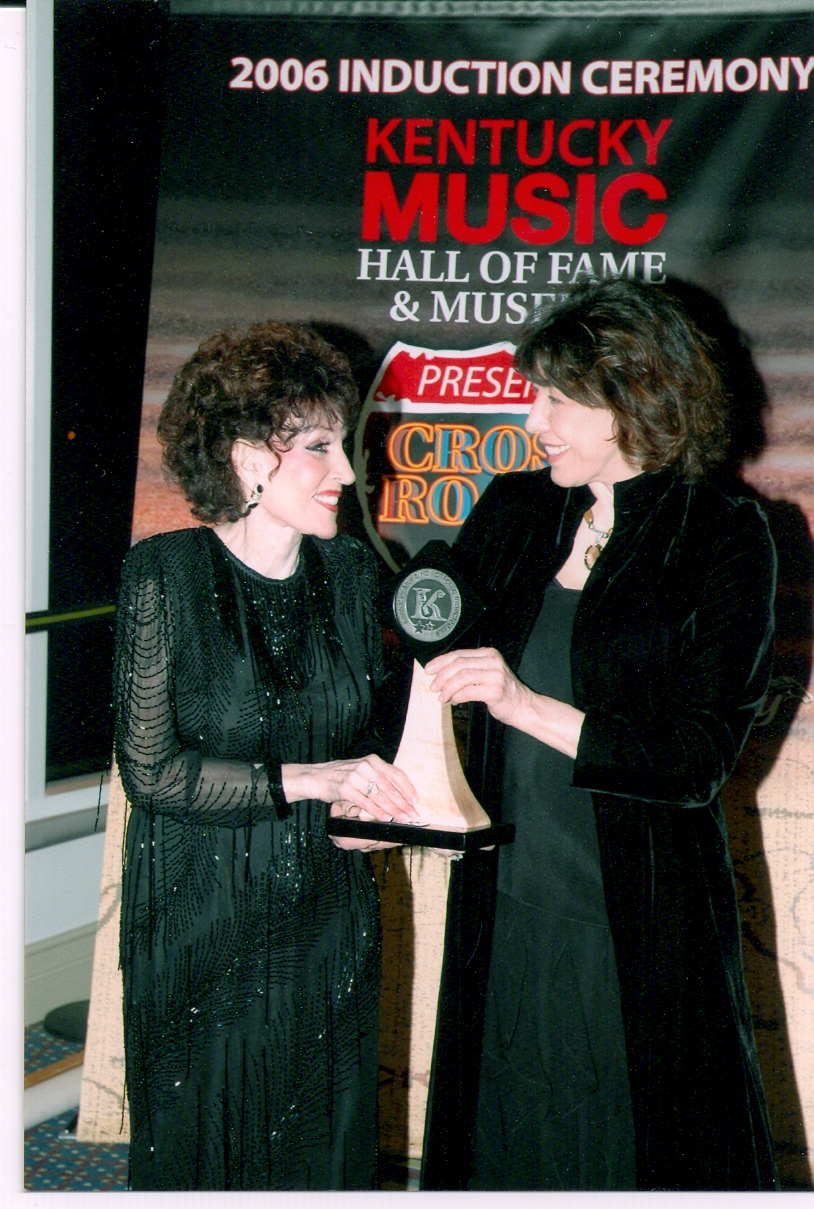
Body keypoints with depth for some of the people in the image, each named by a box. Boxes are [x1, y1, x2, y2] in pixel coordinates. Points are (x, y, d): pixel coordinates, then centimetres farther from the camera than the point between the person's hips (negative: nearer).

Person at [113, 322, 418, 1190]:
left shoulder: (349, 573, 3)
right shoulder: (163, 575, -11)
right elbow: (149, 769, -14)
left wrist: (371, 800, -6)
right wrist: (302, 781, -22)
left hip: (328, 920, 4)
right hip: (201, 918, -4)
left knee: (326, 1149, 15)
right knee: (199, 1150, 12)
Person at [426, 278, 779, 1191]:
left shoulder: (724, 541, -9)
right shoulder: (512, 513, 4)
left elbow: (697, 758, -15)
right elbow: (428, 655, 11)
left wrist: (527, 705, -23)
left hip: (640, 921, -4)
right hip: (507, 901, 4)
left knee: (654, 1147, 12)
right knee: (508, 1134, 18)